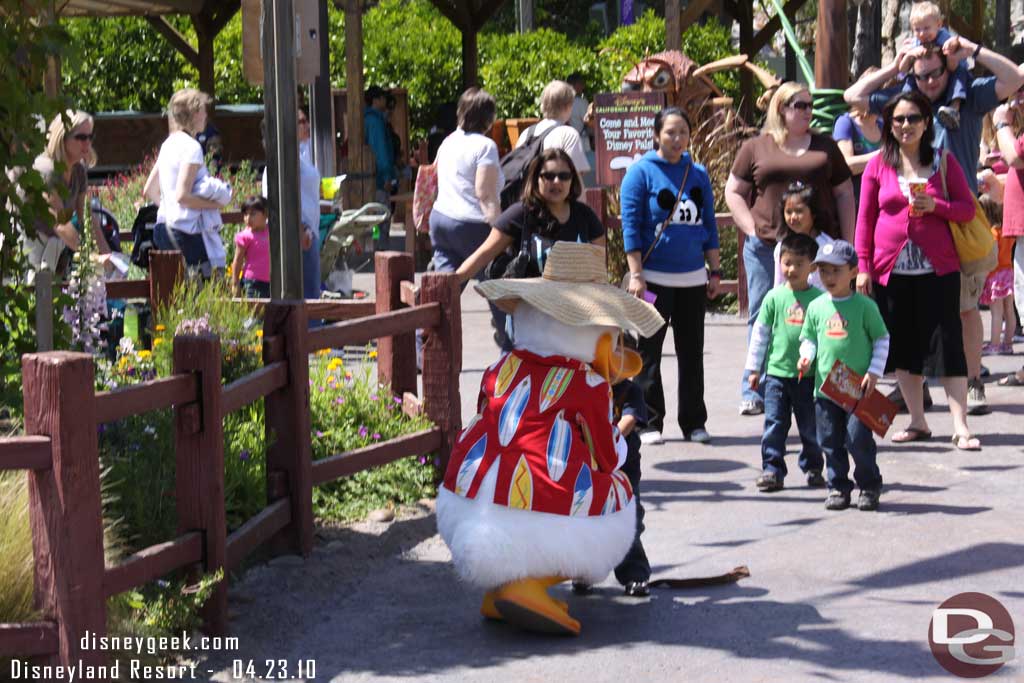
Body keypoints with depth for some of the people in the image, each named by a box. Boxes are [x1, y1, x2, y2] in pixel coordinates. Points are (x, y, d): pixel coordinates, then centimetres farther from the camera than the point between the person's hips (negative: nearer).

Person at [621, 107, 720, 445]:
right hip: (654, 278, -4)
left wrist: (714, 271, 12)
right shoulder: (641, 172, -4)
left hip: (693, 278, 4)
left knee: (691, 352, 8)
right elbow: (631, 226, -6)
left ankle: (694, 422, 15)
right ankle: (649, 422, 8)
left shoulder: (698, 174, 10)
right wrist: (635, 274, -12)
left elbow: (709, 226, 15)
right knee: (648, 352, 1)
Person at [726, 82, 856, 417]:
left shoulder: (826, 147, 14)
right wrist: (752, 229, -2)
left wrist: (848, 243, 7)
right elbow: (733, 192, 11)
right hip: (766, 247, -1)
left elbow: (844, 194, 15)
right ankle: (754, 393, 7)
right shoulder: (756, 148, 10)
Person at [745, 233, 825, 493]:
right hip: (777, 372, 0)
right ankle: (772, 470, 4)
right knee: (774, 424, -1)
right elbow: (760, 332, 6)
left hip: (809, 374, 0)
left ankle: (813, 468, 24)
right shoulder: (774, 297, 1)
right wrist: (753, 368, 6)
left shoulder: (819, 298, 0)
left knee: (811, 426, 9)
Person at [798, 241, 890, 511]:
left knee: (859, 439, -6)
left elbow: (882, 339, 2)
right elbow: (808, 338, 17)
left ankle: (869, 487, 9)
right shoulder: (816, 307, 6)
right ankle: (838, 487, 18)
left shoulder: (864, 306, -3)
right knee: (830, 442, 7)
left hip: (858, 388, -4)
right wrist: (806, 356, -4)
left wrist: (874, 372, -6)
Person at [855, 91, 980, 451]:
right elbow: (865, 220, 6)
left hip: (938, 268, -2)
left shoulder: (944, 161, 4)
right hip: (892, 269, 2)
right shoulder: (878, 166, 5)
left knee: (947, 345, -5)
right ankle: (918, 422, 17)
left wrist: (934, 205, -15)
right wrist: (863, 267, 0)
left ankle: (960, 427, -5)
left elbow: (968, 208, 3)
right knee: (904, 348, 7)